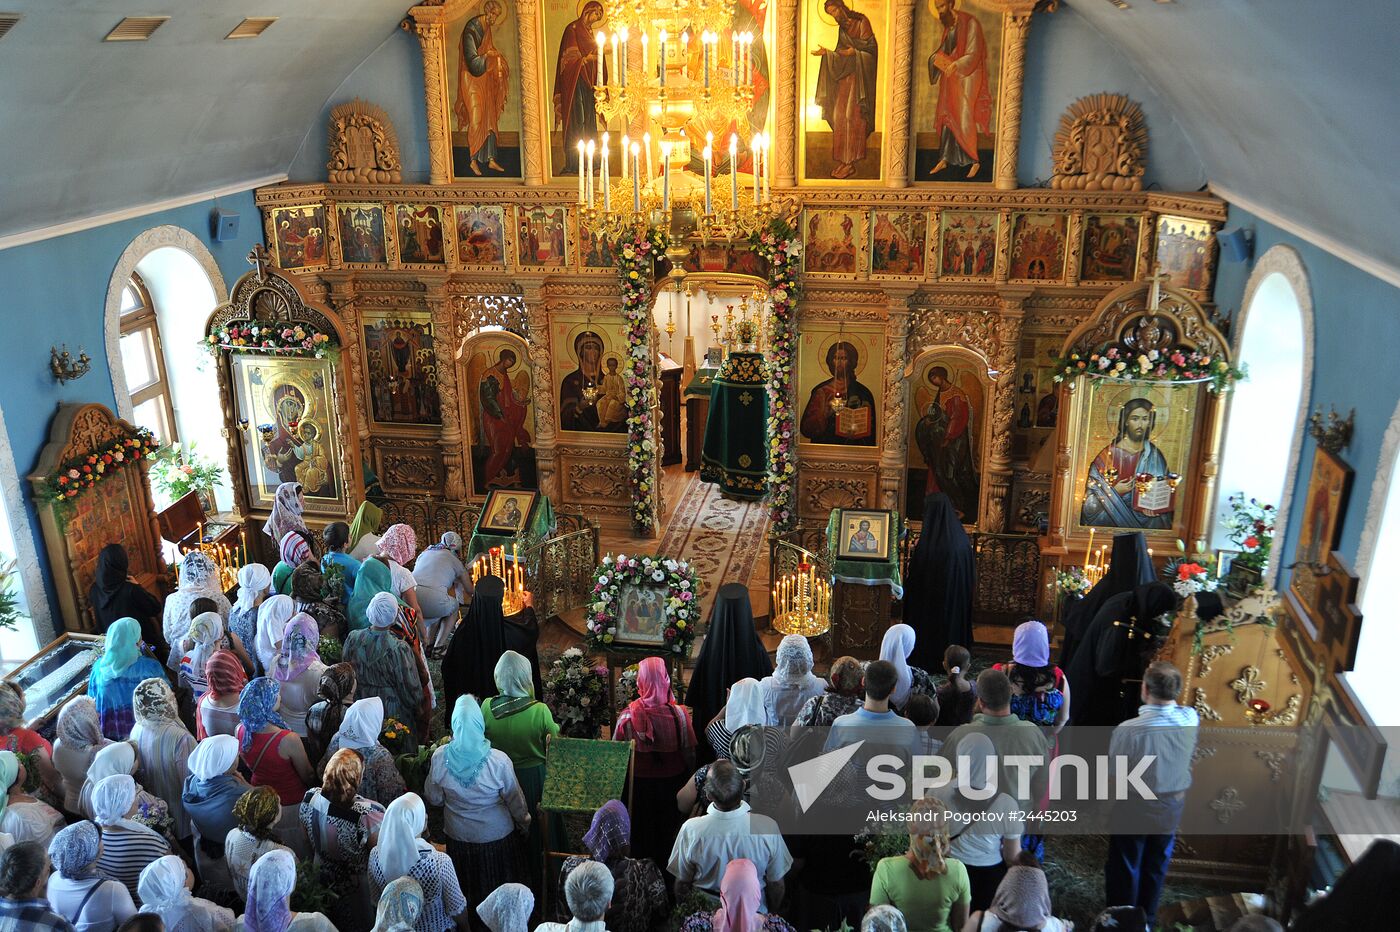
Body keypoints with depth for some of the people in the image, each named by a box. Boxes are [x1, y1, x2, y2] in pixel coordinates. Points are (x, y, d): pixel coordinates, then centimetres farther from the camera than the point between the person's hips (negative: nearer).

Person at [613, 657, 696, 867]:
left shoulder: (628, 715, -23)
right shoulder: (678, 713, -23)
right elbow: (689, 752, -12)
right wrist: (690, 777, 8)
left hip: (639, 781, 0)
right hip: (672, 782, 1)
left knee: (641, 836, 22)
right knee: (667, 828, 24)